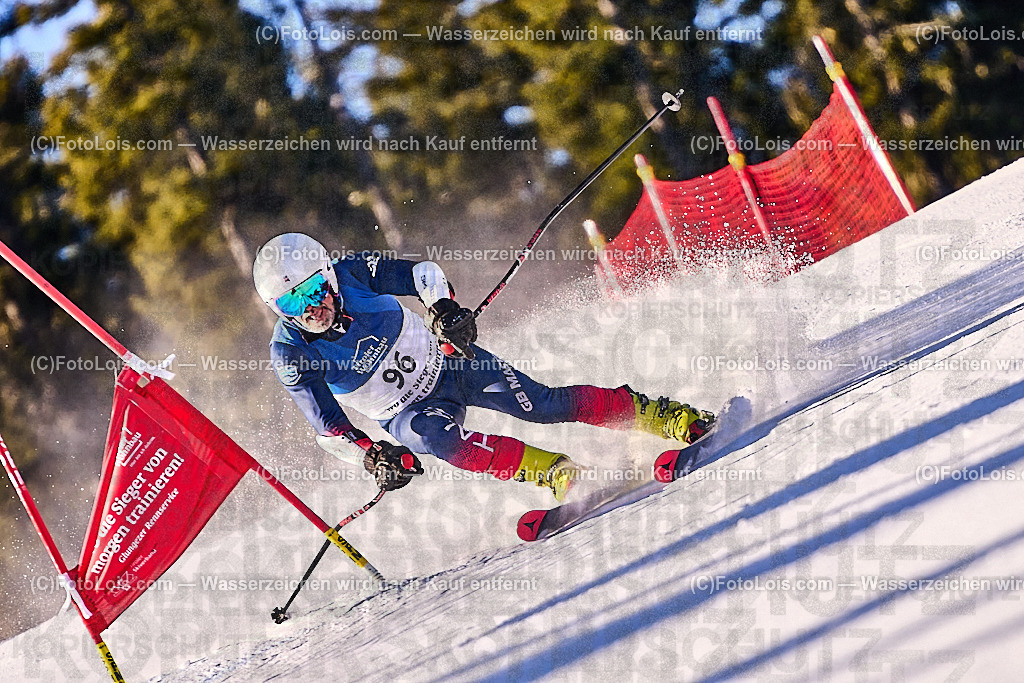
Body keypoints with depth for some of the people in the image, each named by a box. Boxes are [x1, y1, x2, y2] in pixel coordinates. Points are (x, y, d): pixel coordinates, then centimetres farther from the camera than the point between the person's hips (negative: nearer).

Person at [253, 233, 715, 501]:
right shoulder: (291, 356, -18)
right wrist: (372, 456, -30)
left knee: (542, 406, -15)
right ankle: (557, 474, -33)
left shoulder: (351, 275, -18)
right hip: (408, 411, 0)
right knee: (437, 438, -34)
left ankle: (669, 416, -8)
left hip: (443, 359, 0)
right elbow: (328, 429, -14)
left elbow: (422, 273, -7)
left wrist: (444, 306, -26)